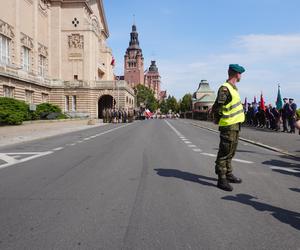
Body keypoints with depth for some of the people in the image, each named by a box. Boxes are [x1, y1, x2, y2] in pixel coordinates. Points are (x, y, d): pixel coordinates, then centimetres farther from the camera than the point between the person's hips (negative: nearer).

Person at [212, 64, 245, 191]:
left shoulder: (233, 88, 15)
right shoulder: (225, 88, -16)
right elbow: (216, 108, -21)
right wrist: (219, 120, -9)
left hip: (235, 125, 10)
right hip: (228, 126, -10)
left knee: (230, 153, 18)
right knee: (224, 153, -4)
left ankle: (228, 175, 31)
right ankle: (222, 180, 4)